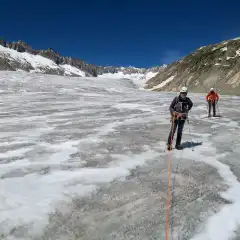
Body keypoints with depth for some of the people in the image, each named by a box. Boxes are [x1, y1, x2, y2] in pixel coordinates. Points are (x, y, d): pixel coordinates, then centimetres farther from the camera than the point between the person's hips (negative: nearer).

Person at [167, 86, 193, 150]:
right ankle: (169, 144, 6)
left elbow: (191, 104, 21)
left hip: (182, 118, 3)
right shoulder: (176, 99, -10)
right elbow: (171, 107, -5)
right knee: (172, 131, -4)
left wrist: (187, 110, 10)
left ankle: (178, 145, 17)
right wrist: (174, 114, -18)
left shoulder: (187, 100, -1)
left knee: (180, 132, 8)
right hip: (175, 117, -3)